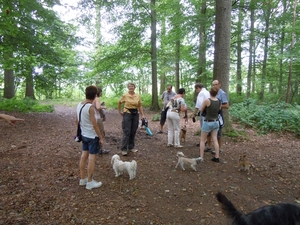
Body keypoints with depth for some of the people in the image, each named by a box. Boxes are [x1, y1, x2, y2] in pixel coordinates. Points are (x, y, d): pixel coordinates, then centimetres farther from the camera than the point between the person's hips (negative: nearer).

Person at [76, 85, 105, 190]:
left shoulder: (79, 105, 3)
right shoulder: (90, 107, -22)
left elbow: (77, 121, 11)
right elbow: (94, 125, -21)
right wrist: (101, 138, -13)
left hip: (84, 135, 8)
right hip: (92, 136, -8)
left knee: (84, 155, 16)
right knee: (92, 157, 2)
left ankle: (82, 179, 28)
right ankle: (89, 182, 11)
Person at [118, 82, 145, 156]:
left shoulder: (138, 96, 4)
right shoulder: (125, 96, -4)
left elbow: (140, 106, 9)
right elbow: (119, 103, 11)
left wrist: (142, 115, 2)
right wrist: (120, 111, 11)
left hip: (135, 114, 4)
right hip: (127, 114, -3)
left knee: (133, 132, 9)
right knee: (127, 132, -6)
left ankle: (131, 147, 23)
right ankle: (124, 149, 2)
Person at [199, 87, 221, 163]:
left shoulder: (207, 100, -18)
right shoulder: (219, 101, 0)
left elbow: (201, 110, -3)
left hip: (208, 122, -5)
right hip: (216, 122, 5)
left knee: (202, 140, 7)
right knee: (215, 140, 10)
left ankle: (201, 157, 7)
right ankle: (217, 157, 11)